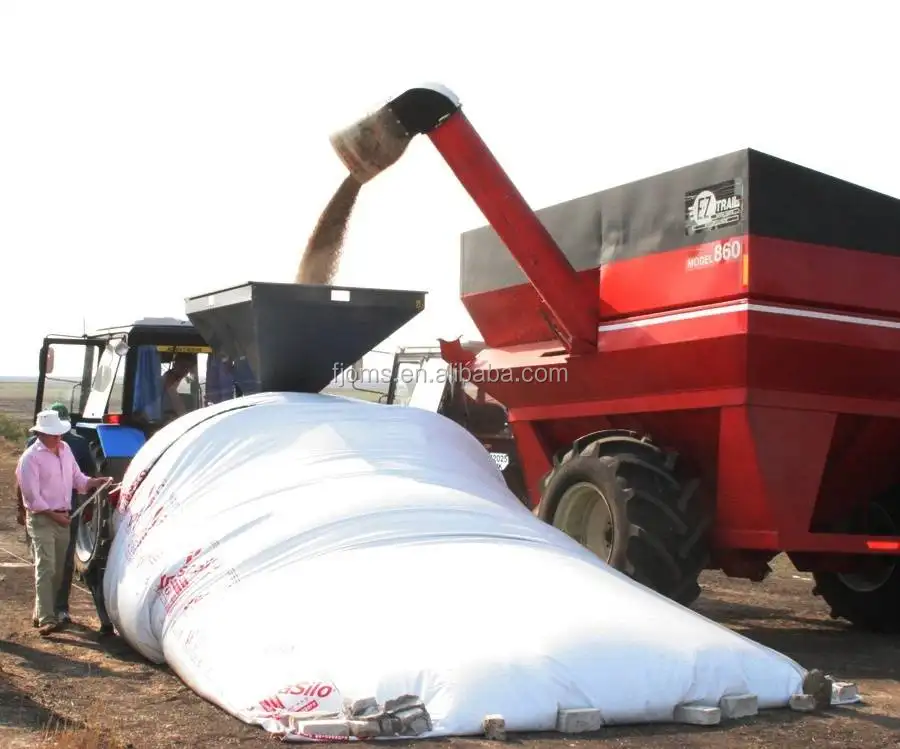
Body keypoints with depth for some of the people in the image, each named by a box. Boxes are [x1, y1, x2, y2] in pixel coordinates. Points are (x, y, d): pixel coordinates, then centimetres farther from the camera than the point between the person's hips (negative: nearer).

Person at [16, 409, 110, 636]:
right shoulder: (31, 457, -13)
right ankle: (46, 619, -16)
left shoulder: (65, 449, 10)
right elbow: (32, 496, -14)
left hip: (63, 518, 7)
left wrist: (96, 482, -2)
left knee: (58, 569, 10)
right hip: (41, 519, -7)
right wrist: (53, 514, -13)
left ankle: (44, 612, 21)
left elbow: (78, 479, 16)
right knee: (45, 568, -13)